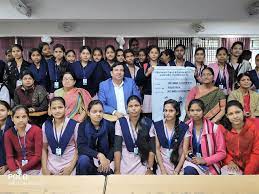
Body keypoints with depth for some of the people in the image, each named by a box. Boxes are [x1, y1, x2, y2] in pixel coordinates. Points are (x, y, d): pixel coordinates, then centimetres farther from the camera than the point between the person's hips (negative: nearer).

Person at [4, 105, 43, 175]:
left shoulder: (36, 130, -10)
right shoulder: (8, 134, 2)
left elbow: (38, 156, -11)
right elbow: (9, 156, -1)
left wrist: (21, 170, -14)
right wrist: (13, 170, -19)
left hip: (34, 168, -3)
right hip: (16, 167, 4)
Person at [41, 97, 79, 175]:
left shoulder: (74, 125, -6)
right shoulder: (46, 125, 4)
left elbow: (78, 148, -3)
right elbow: (44, 148, 6)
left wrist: (70, 168, -10)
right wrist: (44, 168, -2)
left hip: (68, 165, -2)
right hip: (50, 165, 3)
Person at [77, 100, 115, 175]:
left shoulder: (109, 125, -4)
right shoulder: (83, 126, -6)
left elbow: (113, 146, -3)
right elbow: (81, 147, -16)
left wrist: (108, 160, -21)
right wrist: (99, 155, -29)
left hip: (105, 158, 0)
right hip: (89, 159, 0)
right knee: (83, 159, -31)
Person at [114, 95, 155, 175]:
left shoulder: (148, 123, -4)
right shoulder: (120, 122, -7)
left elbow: (152, 148, -2)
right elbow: (117, 148, -9)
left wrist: (150, 169, -7)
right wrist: (117, 170, -11)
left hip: (142, 165, 1)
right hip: (124, 164, 0)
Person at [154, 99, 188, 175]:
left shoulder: (184, 127, -4)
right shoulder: (157, 126, -1)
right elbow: (157, 149, 0)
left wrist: (176, 171, -8)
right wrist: (163, 170, -6)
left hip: (178, 163, -1)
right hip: (162, 161, 1)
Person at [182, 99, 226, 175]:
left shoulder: (214, 128, -8)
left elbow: (222, 153, -4)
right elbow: (184, 147, 11)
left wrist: (204, 160, -15)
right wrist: (185, 153, -11)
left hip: (209, 165, -2)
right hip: (191, 162, 2)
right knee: (189, 171, -34)